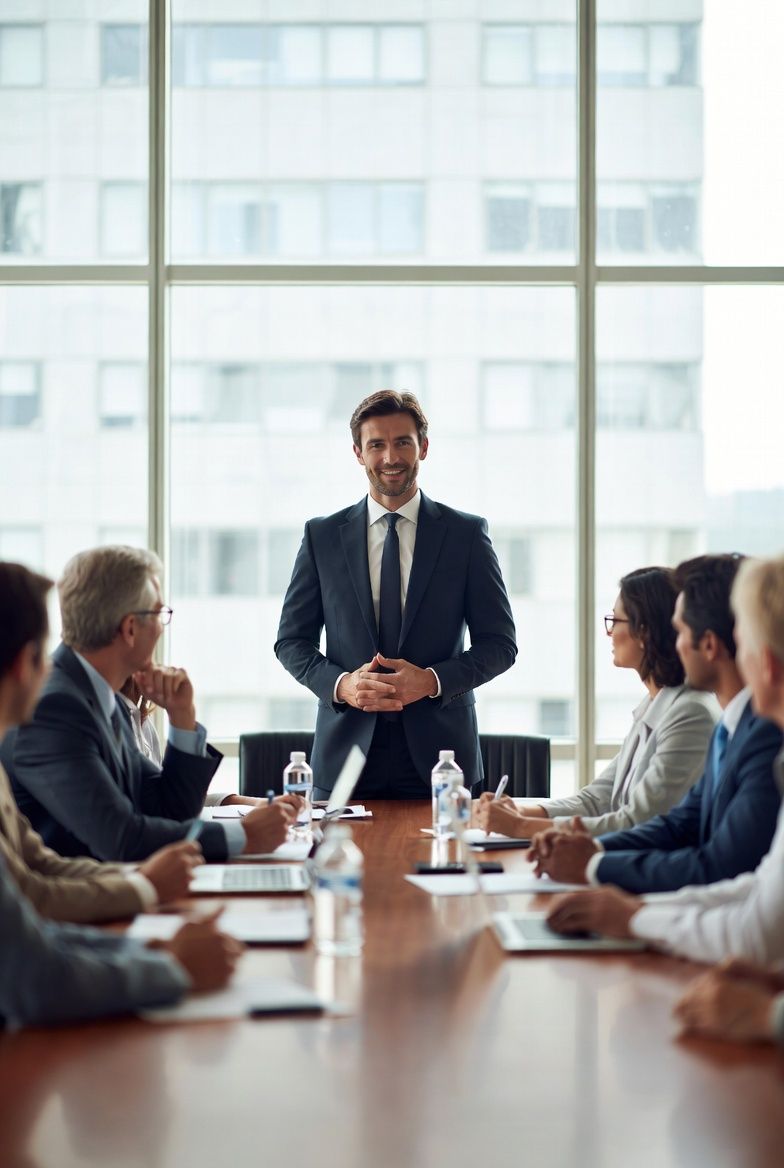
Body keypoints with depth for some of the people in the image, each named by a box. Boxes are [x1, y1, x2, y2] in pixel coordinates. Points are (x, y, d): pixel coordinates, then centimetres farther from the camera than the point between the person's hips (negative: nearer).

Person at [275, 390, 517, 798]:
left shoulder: (467, 534, 3)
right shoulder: (321, 535, 7)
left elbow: (500, 642, 3)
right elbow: (291, 640, 8)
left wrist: (432, 680, -13)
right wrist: (341, 684, -11)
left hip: (439, 753, 0)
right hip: (347, 749, 1)